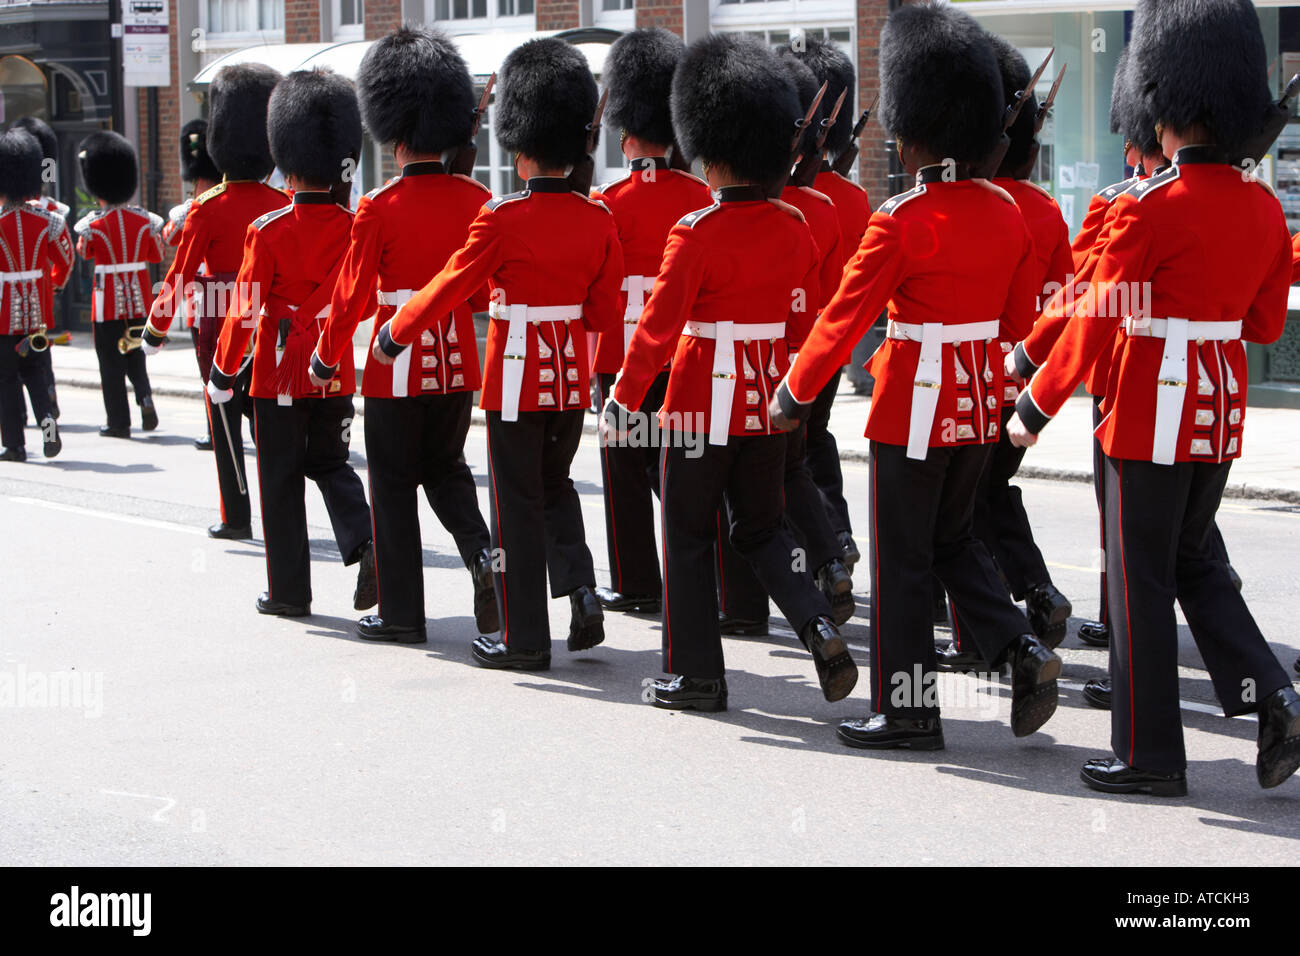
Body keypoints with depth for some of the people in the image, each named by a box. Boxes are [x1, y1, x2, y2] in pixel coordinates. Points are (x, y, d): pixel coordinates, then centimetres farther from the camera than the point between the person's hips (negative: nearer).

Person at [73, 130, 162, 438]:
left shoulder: (95, 225, -13)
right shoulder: (145, 220, -4)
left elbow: (84, 252, 6)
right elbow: (157, 255, 7)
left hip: (109, 302, -3)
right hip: (140, 299, 3)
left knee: (111, 361, 5)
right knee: (135, 354, 18)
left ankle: (119, 422, 6)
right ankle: (145, 395, -7)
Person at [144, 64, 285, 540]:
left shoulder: (208, 208, -12)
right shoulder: (283, 205, 0)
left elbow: (181, 274, -9)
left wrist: (155, 328, 1)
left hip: (221, 326, -4)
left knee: (225, 417, 6)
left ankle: (236, 516, 8)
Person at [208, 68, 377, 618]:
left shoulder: (269, 231, -13)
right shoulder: (356, 228, -2)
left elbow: (246, 309, -12)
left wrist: (222, 375, -3)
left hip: (280, 374, -4)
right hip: (337, 372, 4)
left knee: (281, 481, 6)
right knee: (331, 464, 19)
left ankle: (289, 592, 11)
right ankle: (366, 542, -7)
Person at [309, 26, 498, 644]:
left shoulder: (380, 210, -14)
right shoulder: (476, 201, -1)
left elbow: (352, 298, -10)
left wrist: (326, 360, 4)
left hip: (396, 368, -5)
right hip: (460, 364, 5)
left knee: (393, 485, 6)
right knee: (445, 468, 20)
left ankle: (402, 614, 11)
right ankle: (482, 554, -5)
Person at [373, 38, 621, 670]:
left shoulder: (502, 219, -16)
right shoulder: (598, 220, -1)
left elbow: (448, 289, -10)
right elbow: (606, 314, 4)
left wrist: (393, 335, 4)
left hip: (516, 376, -5)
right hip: (572, 377, 5)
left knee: (518, 504, 3)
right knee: (555, 485, 23)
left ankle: (524, 639, 8)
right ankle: (580, 588, 2)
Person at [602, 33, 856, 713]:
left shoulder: (697, 234, -16)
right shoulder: (795, 229, 3)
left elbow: (658, 326, -15)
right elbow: (806, 323, 10)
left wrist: (623, 401, -7)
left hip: (703, 402, -6)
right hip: (769, 404, 6)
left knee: (688, 539, 8)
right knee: (761, 528, 18)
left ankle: (696, 677, 14)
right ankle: (820, 628, -2)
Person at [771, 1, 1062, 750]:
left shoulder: (901, 222, -18)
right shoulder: (1006, 212, 2)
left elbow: (844, 318, -15)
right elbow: (1020, 319, 12)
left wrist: (793, 395, -5)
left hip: (914, 407, -7)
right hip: (980, 401, 7)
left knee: (903, 559, 4)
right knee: (953, 538, 21)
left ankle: (908, 711, 10)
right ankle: (1023, 651, 3)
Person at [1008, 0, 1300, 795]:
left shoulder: (1150, 211, -17)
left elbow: (1093, 325, -14)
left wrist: (1035, 408, -4)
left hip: (1152, 412, -7)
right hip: (1224, 408, 7)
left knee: (1141, 581, 3)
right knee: (1192, 559, 20)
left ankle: (1150, 755, 10)